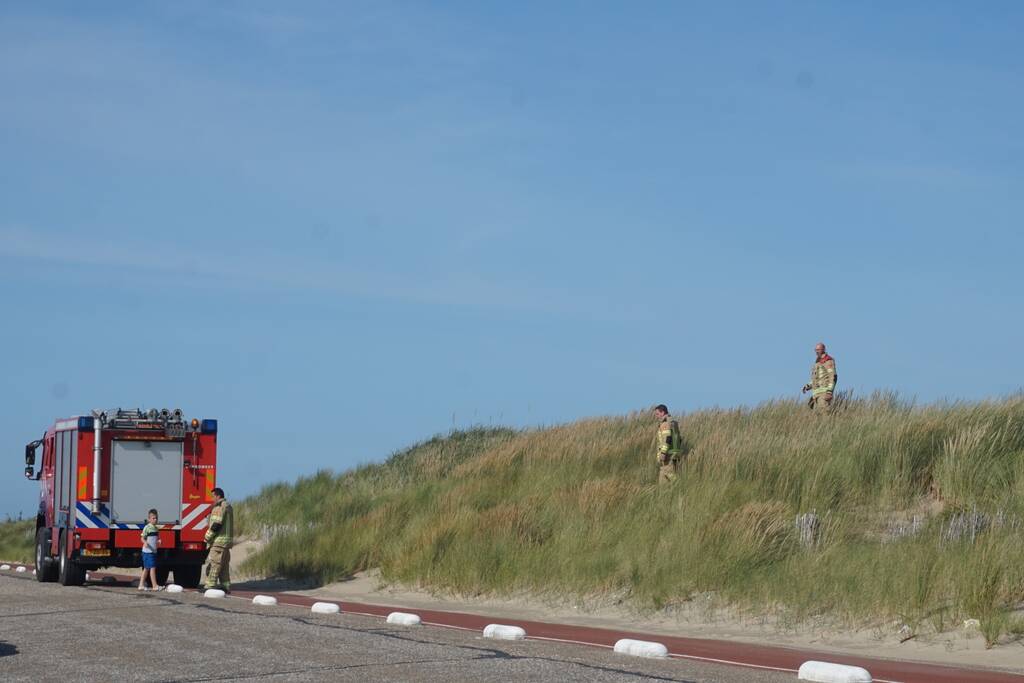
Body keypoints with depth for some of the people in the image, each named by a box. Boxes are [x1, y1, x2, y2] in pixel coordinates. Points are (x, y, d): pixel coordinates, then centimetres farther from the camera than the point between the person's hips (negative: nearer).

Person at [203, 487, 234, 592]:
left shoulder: (219, 507, -12)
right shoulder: (227, 506, 20)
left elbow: (216, 524, -19)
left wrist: (207, 537, -10)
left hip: (219, 540, -10)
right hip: (227, 540, 10)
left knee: (214, 564, -11)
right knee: (224, 566, 11)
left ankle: (210, 585, -14)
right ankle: (225, 586, 12)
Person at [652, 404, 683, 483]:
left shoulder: (665, 423, -11)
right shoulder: (673, 423, 19)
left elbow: (667, 439, -23)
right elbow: (679, 439, 23)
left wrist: (663, 453, -29)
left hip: (668, 455, -10)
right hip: (675, 455, 10)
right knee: (673, 476, 9)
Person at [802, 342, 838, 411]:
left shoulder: (828, 361, -5)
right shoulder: (817, 363, 23)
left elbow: (833, 377, -13)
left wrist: (829, 391, -22)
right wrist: (808, 386, 13)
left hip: (825, 392, -9)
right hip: (817, 392, 9)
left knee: (824, 412, -19)